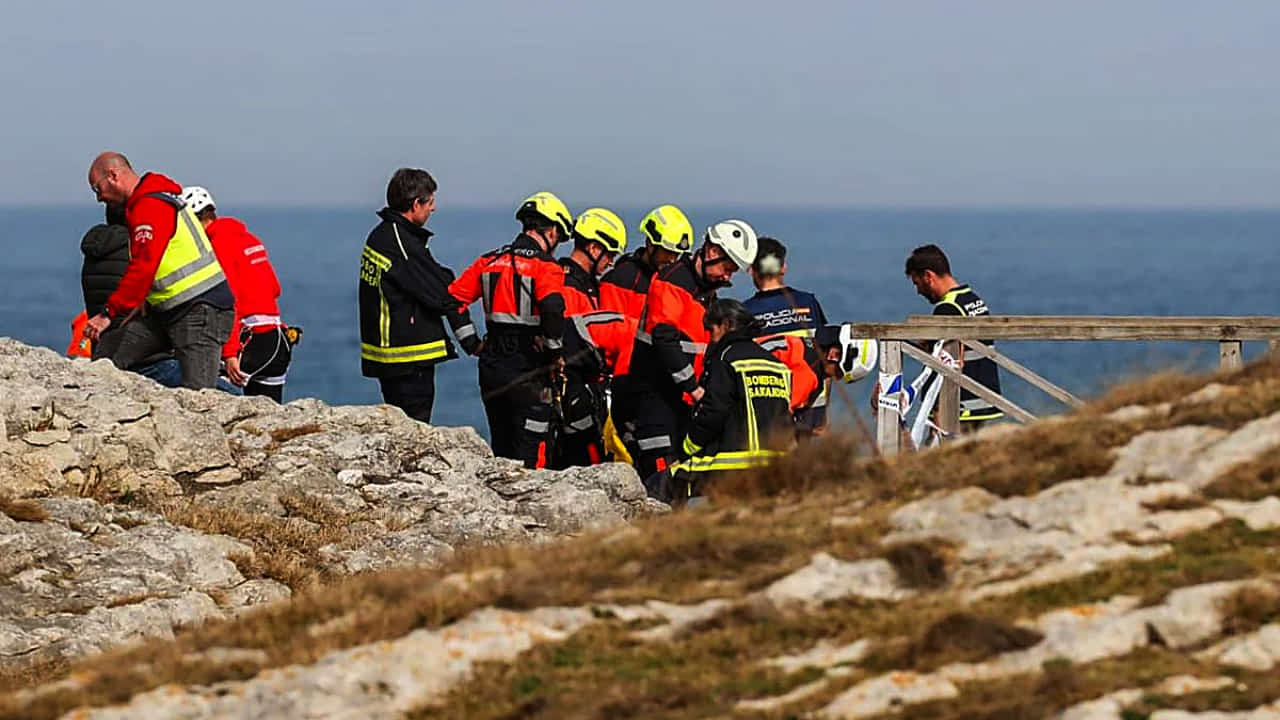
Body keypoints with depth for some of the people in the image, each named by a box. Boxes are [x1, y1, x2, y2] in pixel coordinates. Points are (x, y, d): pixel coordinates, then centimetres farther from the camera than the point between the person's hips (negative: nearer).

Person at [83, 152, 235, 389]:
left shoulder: (151, 206, -15)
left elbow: (143, 268, -24)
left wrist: (109, 312, -24)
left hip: (202, 312, -11)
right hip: (167, 312, 11)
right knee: (107, 359, 1)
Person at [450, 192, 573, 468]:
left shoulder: (489, 262, 9)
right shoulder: (546, 267, -11)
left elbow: (453, 298, 7)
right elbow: (552, 308, -27)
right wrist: (556, 354, -15)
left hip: (491, 368, 6)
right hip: (528, 372, -6)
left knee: (501, 448, 17)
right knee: (532, 455, -2)